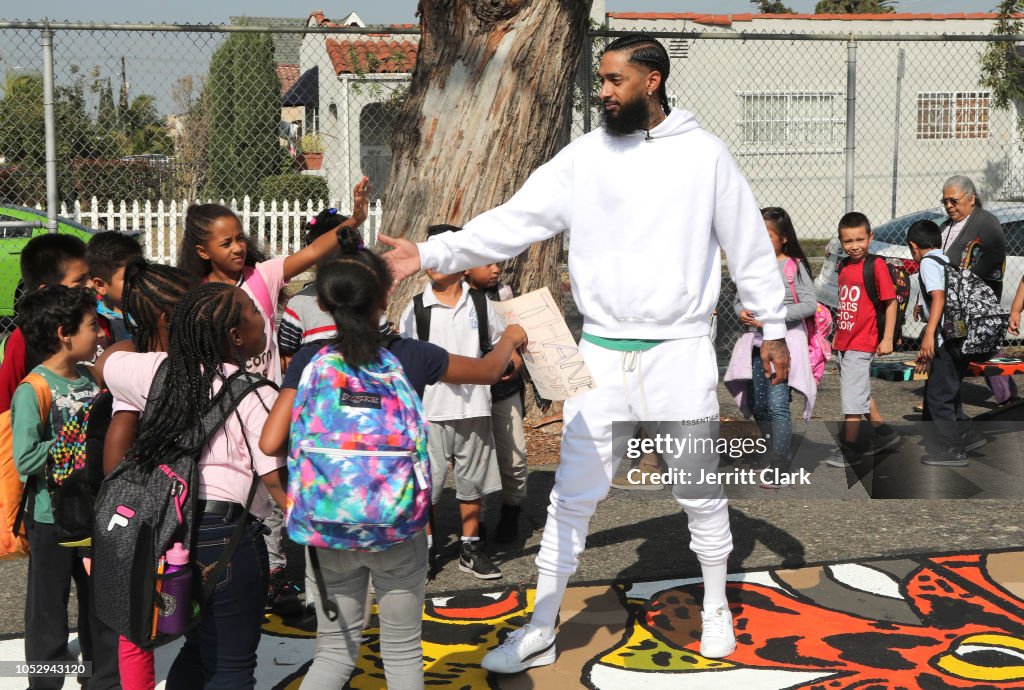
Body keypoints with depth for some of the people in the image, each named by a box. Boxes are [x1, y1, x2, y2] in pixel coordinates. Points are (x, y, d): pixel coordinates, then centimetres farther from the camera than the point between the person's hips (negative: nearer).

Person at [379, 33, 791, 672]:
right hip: (602, 354, 2)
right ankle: (540, 632, 16)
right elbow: (513, 222, -5)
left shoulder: (704, 153, -3)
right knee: (572, 495, 6)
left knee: (701, 491, 10)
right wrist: (428, 255, -15)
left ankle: (716, 608, 33)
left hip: (680, 352, -1)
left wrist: (775, 330, 7)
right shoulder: (584, 157, 1)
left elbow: (750, 246, 4)